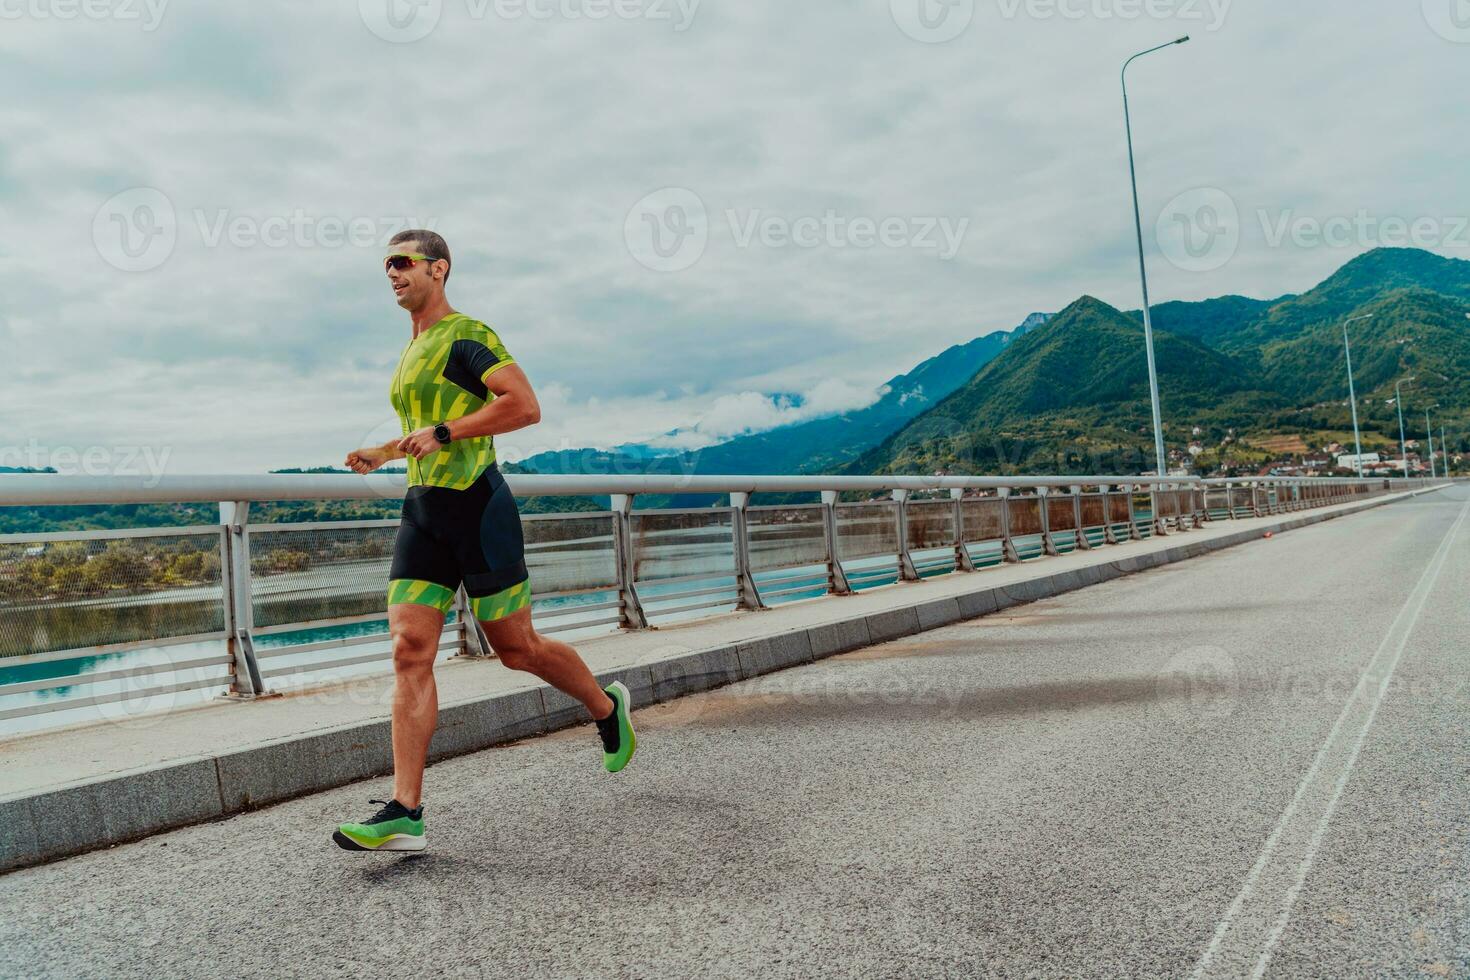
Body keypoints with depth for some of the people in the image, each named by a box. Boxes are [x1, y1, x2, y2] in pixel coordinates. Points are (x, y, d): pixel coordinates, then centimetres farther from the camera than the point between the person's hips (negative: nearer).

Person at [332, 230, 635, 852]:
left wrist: (444, 433, -21)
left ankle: (608, 707, 30)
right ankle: (404, 814, -2)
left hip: (476, 505, -8)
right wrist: (382, 454, 21)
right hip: (421, 512, 8)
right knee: (409, 651, -3)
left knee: (515, 647, 2)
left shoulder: (467, 336, -6)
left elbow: (526, 406, -20)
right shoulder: (412, 351, 22)